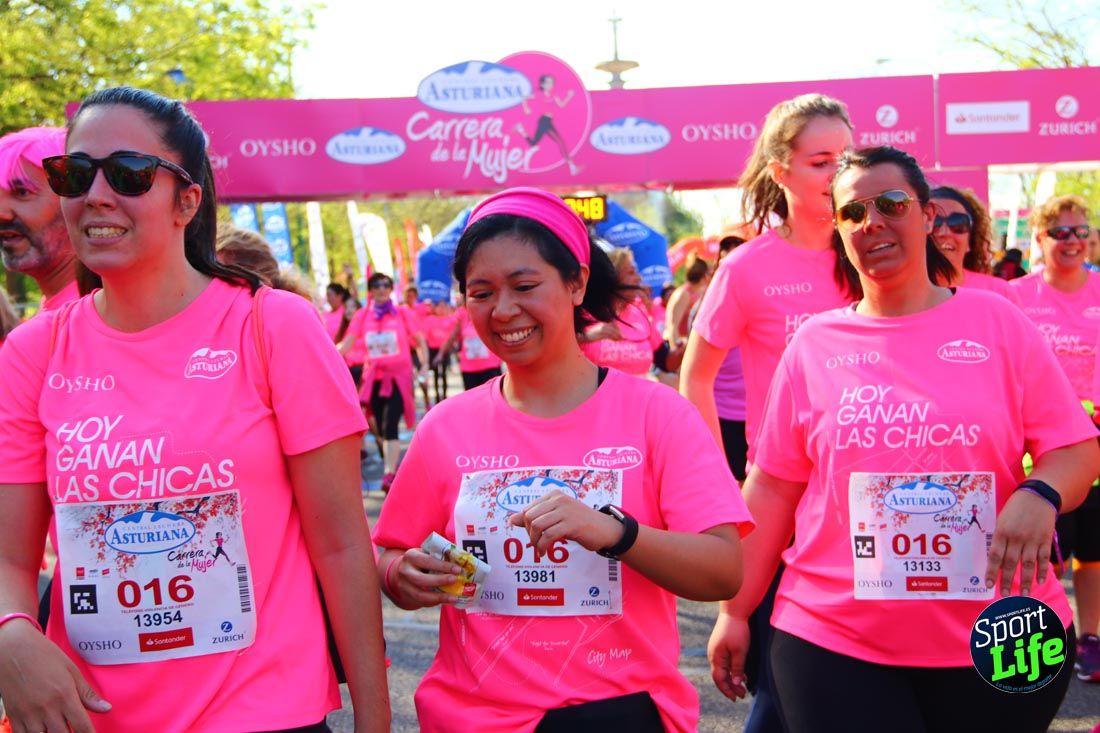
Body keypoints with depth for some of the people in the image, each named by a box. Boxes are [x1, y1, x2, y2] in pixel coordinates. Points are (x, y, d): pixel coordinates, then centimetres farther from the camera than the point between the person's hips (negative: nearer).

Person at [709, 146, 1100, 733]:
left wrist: (1037, 498, -20)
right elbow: (773, 487, 6)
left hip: (999, 637, 0)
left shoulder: (997, 322, 2)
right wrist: (735, 610, 5)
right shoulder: (813, 344, 4)